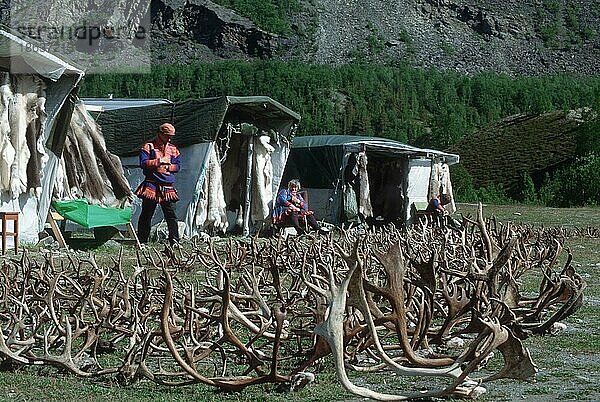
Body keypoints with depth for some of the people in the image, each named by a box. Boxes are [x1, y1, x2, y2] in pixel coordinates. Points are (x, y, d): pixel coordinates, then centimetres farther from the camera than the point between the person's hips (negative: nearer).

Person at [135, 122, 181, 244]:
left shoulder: (173, 149, 16)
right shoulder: (148, 147, 2)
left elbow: (178, 166, 12)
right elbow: (143, 163, -9)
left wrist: (167, 167, -6)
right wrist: (160, 161, -9)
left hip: (168, 187, 4)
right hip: (152, 186, -4)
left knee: (171, 215, -1)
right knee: (146, 214, 2)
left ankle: (174, 241, 0)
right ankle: (142, 241, 8)